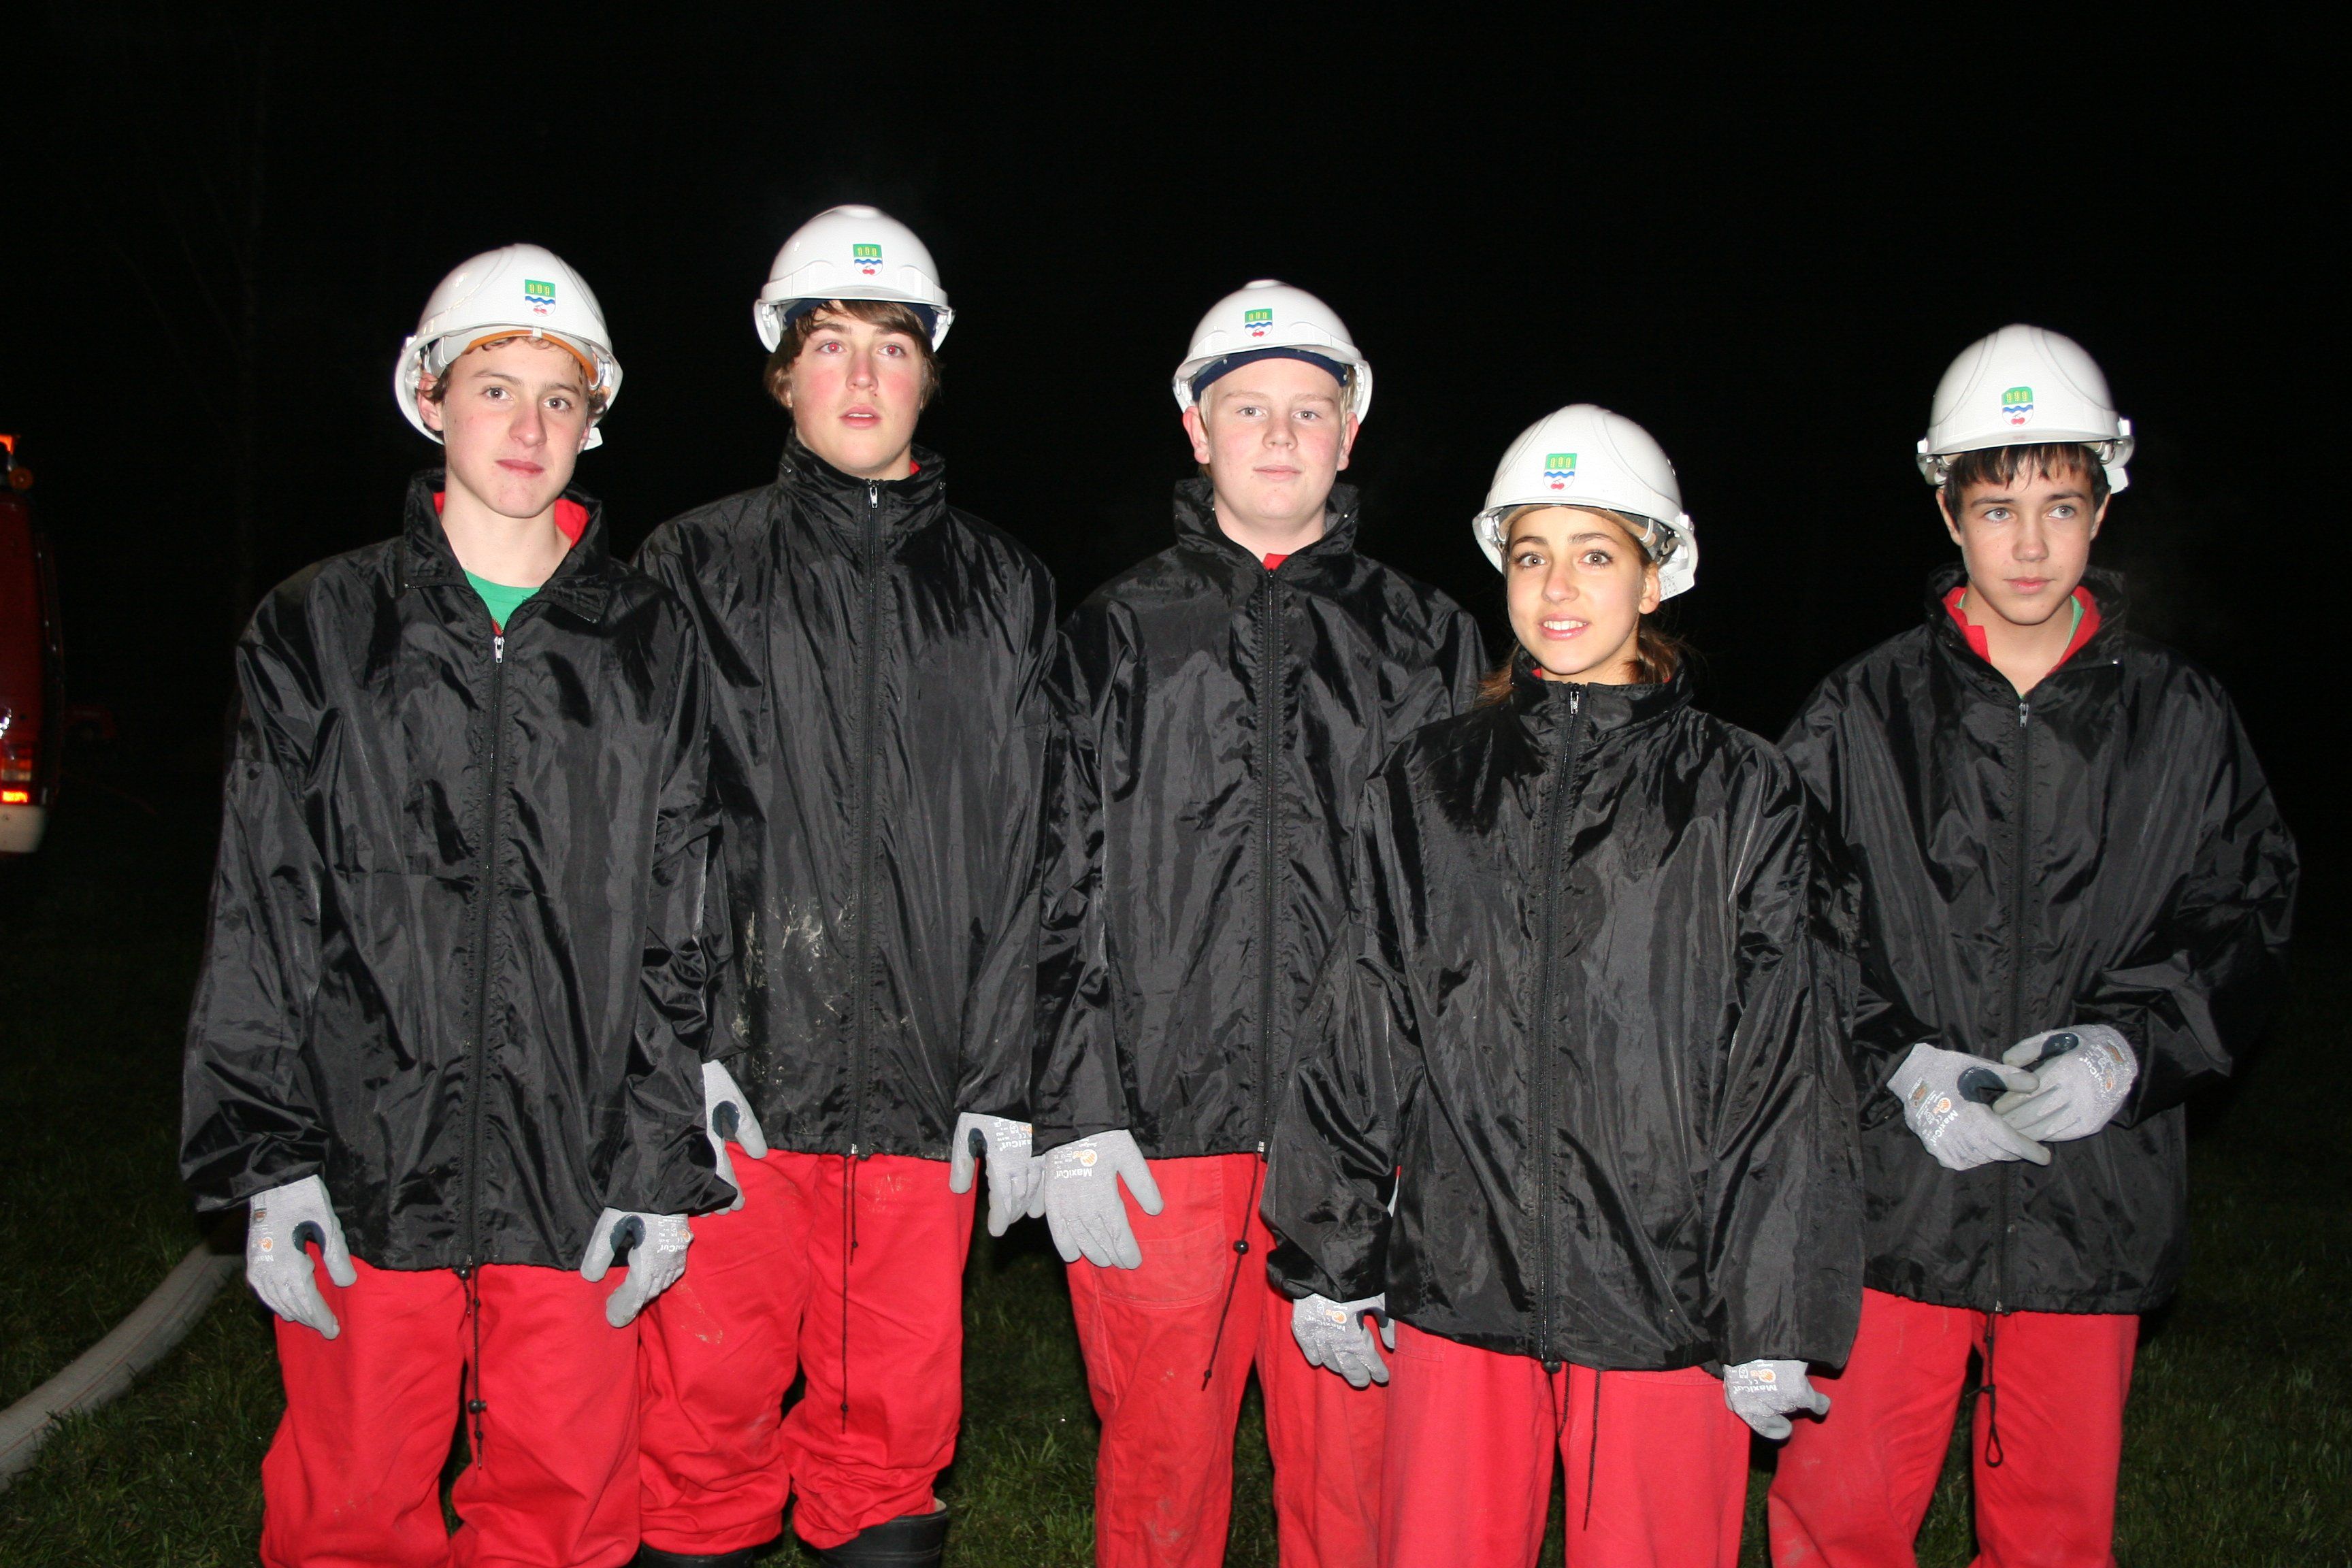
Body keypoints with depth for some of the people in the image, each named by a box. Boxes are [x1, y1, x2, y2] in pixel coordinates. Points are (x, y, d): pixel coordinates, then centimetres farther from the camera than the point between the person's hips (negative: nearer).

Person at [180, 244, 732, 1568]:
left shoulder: (651, 646, 7)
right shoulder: (318, 632, 6)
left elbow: (681, 930, 6)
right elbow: (262, 920, 4)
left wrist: (667, 1163, 1)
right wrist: (267, 1162, -2)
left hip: (576, 1173, 0)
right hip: (367, 1168, 0)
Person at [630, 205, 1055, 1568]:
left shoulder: (1003, 591, 11)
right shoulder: (698, 570, 7)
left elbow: (1029, 859, 8)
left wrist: (1009, 1088, 3)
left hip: (923, 1085, 1)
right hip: (738, 1083, -1)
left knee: (896, 1413, 9)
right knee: (710, 1404, 3)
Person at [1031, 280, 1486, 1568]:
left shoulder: (1424, 638, 11)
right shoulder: (1119, 636, 9)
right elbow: (1062, 890, 4)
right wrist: (1072, 1119, -4)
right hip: (1159, 1125, 0)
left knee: (1350, 1461, 7)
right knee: (1160, 1459, 6)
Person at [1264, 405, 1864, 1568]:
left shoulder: (1740, 794, 1)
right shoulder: (1427, 786, 7)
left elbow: (1781, 1074, -1)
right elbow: (1361, 1044, 8)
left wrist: (1773, 1326, -3)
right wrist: (1328, 1266, 7)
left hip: (1662, 1301, -1)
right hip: (1456, 1285, 2)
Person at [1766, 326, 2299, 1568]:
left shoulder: (2180, 721, 5)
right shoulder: (1862, 716, 1)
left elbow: (2245, 917, 8)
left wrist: (2132, 1046, -9)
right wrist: (1894, 1064, -14)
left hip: (2095, 1200, 2)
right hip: (1893, 1194, -1)